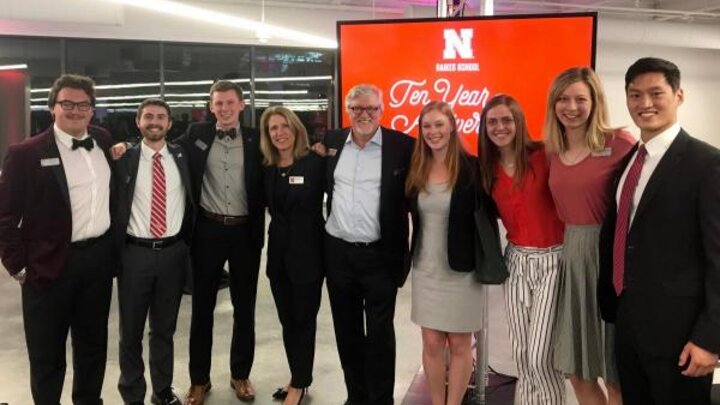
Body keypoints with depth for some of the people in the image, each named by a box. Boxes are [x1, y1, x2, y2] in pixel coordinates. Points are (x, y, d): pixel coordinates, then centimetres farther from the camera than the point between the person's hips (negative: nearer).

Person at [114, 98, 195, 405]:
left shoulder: (182, 157, 4)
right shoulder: (124, 159, -3)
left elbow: (191, 202, 12)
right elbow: (113, 206, -2)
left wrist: (188, 242, 8)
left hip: (173, 253, 2)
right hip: (135, 253, -2)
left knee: (165, 328, 16)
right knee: (131, 330, 11)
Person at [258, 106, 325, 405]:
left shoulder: (315, 162, -11)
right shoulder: (266, 168, 5)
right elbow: (271, 207, 12)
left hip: (307, 252, -5)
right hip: (278, 252, 6)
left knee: (304, 320, 7)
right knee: (287, 321, 15)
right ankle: (298, 378, 32)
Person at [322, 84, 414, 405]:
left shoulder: (402, 145, -6)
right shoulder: (331, 141, 5)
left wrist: (405, 251, -7)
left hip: (380, 255, -4)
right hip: (337, 252, 4)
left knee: (380, 333, 6)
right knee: (346, 330, 15)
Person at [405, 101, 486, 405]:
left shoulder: (471, 168, -10)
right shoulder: (414, 169, 2)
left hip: (461, 268, -3)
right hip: (425, 268, 4)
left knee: (459, 344, 9)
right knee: (431, 343, 11)